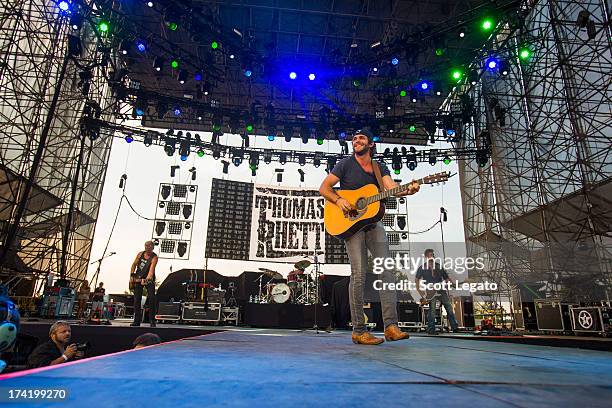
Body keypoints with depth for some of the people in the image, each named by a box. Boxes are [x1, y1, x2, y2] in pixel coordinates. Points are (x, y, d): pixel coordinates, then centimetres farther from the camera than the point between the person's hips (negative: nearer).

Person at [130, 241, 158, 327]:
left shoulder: (154, 257, -15)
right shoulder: (140, 254, 0)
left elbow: (152, 268, -31)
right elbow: (134, 264, 11)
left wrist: (148, 278, -46)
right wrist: (132, 274, -3)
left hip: (149, 279, -4)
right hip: (138, 278, 4)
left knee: (151, 298, -15)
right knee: (137, 299, 2)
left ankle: (152, 321, -9)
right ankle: (137, 321, 11)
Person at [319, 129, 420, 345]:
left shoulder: (380, 168, 13)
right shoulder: (345, 164, 5)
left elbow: (392, 187, -6)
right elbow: (323, 187, 2)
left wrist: (408, 190, -27)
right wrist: (339, 200, -17)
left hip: (373, 222, 4)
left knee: (387, 269, -8)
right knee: (359, 274, -10)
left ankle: (391, 326, -7)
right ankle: (359, 331, -3)